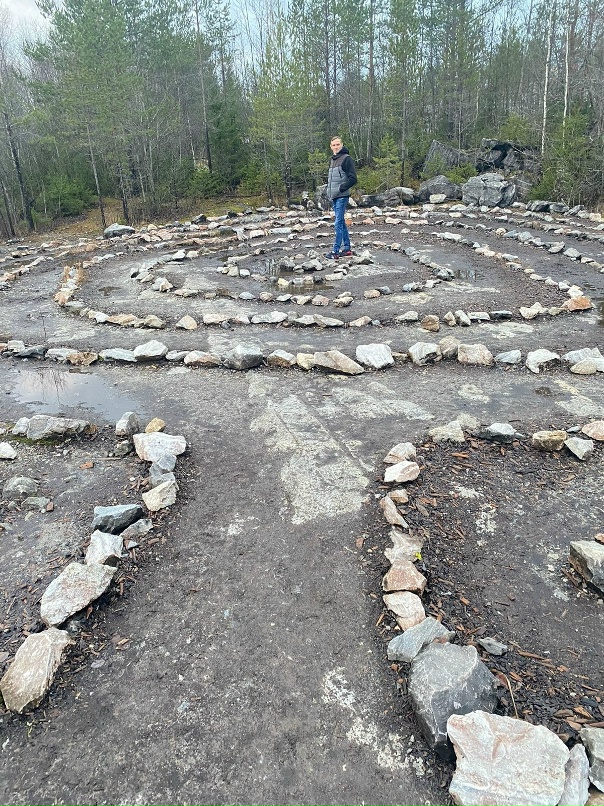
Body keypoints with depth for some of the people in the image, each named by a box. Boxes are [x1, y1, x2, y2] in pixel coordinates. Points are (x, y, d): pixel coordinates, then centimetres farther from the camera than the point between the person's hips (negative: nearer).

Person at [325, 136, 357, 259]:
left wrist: (340, 188, -15)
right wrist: (329, 189, 13)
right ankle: (346, 249, 17)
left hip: (342, 196, -9)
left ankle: (335, 251, -10)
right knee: (341, 222, 11)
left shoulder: (346, 158, -8)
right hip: (334, 197, 9)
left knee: (339, 223, -10)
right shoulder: (332, 160, 17)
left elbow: (353, 179, -13)